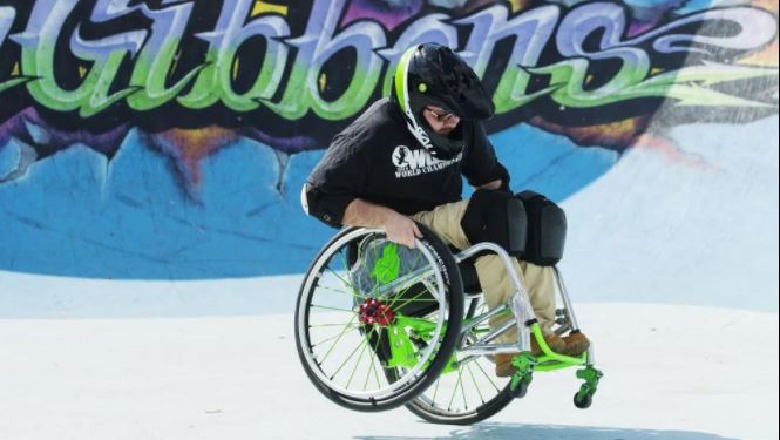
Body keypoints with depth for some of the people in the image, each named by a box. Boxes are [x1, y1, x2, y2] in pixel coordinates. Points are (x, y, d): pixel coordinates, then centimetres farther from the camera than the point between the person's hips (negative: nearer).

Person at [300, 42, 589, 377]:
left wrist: (499, 207, -4)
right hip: (394, 246, -7)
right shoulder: (376, 132, -13)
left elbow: (490, 177, 20)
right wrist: (386, 217, -27)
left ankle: (540, 330, -24)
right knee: (486, 214, -31)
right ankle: (513, 342, -35)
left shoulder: (464, 125, 5)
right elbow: (316, 196, -16)